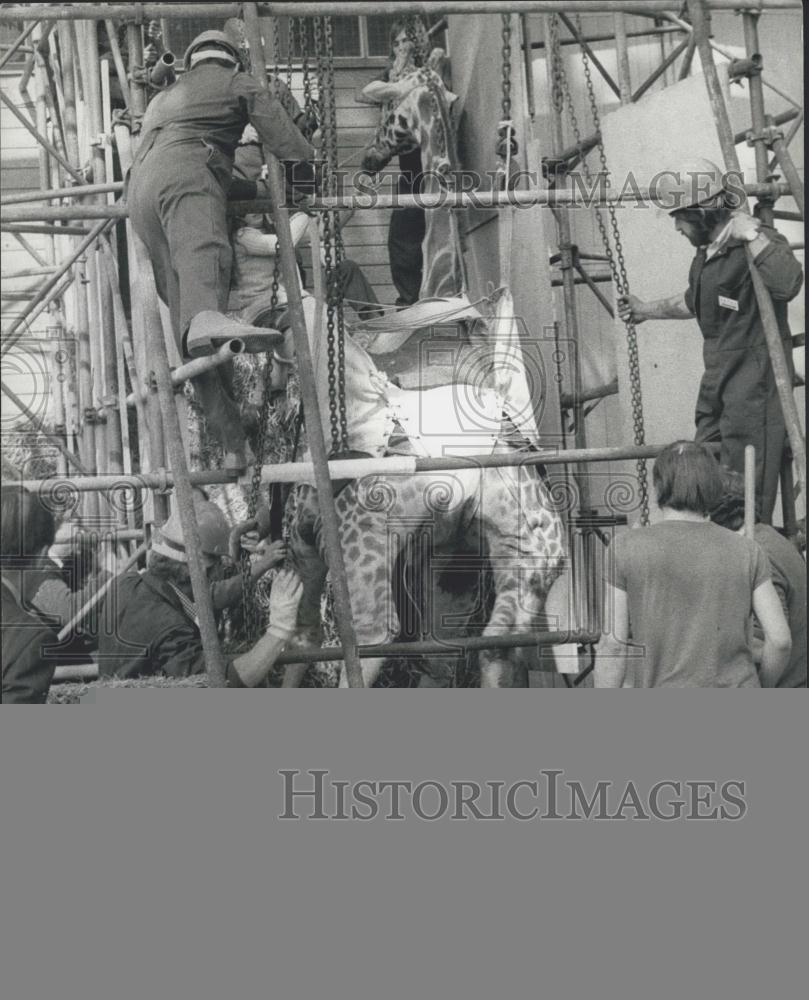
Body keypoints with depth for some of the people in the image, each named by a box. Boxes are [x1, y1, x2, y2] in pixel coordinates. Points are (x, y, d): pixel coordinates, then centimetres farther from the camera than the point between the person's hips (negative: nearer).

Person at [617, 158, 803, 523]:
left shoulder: (758, 242, -17)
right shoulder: (706, 250, 12)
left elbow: (788, 284, -39)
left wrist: (752, 236, -35)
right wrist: (646, 310, 39)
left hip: (754, 380, -10)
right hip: (718, 378, 10)